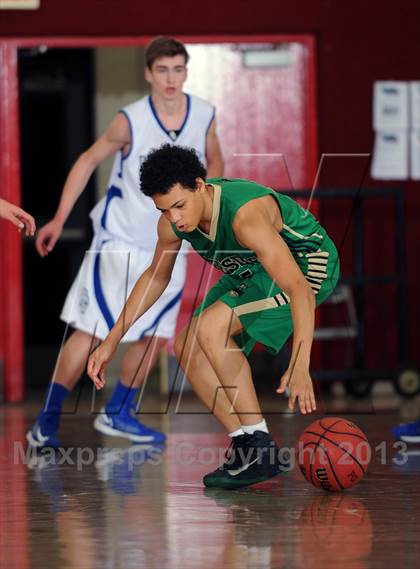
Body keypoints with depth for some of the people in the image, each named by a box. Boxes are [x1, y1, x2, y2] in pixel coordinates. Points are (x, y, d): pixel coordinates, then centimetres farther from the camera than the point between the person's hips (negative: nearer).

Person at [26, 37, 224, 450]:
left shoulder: (204, 115, -6)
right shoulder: (130, 121, -18)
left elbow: (215, 162, 12)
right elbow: (88, 161, -5)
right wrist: (58, 220, -7)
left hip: (169, 245, 5)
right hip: (119, 241, -5)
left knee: (154, 337, 6)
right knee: (89, 332, -8)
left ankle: (117, 415, 23)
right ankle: (46, 422, -2)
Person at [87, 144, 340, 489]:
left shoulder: (245, 215, -37)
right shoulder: (173, 221, -13)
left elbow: (299, 289, -43)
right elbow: (156, 276, 9)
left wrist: (299, 367, -53)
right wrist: (112, 341, 4)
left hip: (307, 266, -8)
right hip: (253, 272, 9)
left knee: (211, 328, -25)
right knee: (188, 347, -3)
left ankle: (260, 447, -21)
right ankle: (246, 447, 0)